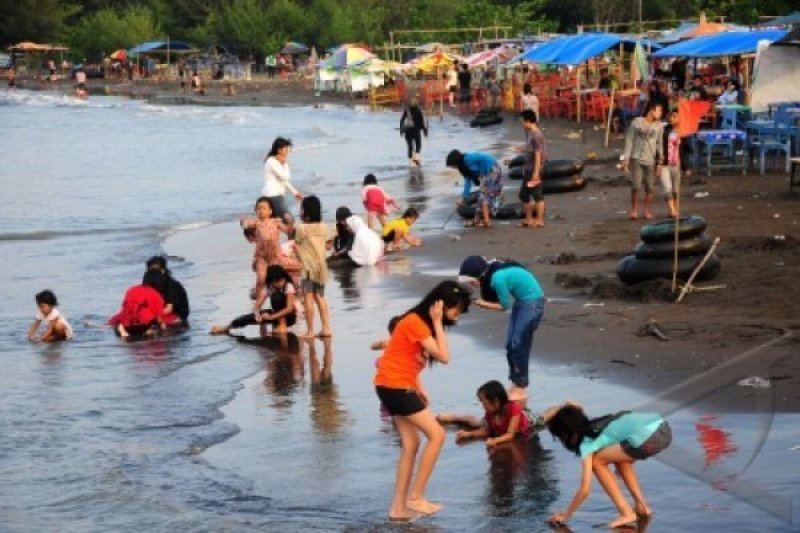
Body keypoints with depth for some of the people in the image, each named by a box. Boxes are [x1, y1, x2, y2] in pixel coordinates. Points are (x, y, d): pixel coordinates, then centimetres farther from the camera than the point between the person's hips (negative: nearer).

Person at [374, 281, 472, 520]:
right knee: (436, 435, -8)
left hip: (397, 387, 10)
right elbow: (444, 356, -21)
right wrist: (437, 323, -15)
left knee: (410, 444, 9)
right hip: (395, 387, -10)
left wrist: (418, 388, 4)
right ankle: (415, 497, -5)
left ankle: (398, 507, 11)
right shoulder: (415, 322, -17)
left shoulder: (423, 322, 14)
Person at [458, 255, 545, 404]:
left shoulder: (498, 278, -29)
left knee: (519, 346, -6)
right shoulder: (491, 272, -4)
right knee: (510, 345, 9)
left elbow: (504, 306, -17)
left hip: (532, 302, -9)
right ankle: (515, 386, 18)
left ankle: (520, 390, 2)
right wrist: (482, 302, -12)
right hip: (521, 301, 9)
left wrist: (482, 303, -12)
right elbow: (497, 299, 3)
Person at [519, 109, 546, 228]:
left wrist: (536, 172, -21)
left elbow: (538, 154, -19)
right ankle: (528, 219, 23)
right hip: (528, 169, 10)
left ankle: (539, 221, 2)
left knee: (538, 195, -3)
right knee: (524, 195, 15)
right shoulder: (530, 134, 11)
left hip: (534, 170, -10)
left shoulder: (536, 135, -17)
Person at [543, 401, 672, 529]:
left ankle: (627, 514, 6)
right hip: (664, 429, 8)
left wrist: (566, 515, 15)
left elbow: (585, 490, 4)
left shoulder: (587, 444, 5)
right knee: (620, 459, 29)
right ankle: (641, 506, 25)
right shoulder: (598, 425, 26)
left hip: (648, 439, -8)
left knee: (597, 463, 8)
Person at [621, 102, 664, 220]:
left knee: (649, 187, 2)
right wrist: (626, 158, -4)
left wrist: (660, 161, 1)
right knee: (636, 186, -10)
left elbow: (659, 144, 6)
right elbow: (629, 140, 1)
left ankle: (648, 211, 14)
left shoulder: (659, 126, 5)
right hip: (636, 158, -2)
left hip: (650, 160, 2)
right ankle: (634, 210, 5)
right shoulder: (637, 122, -1)